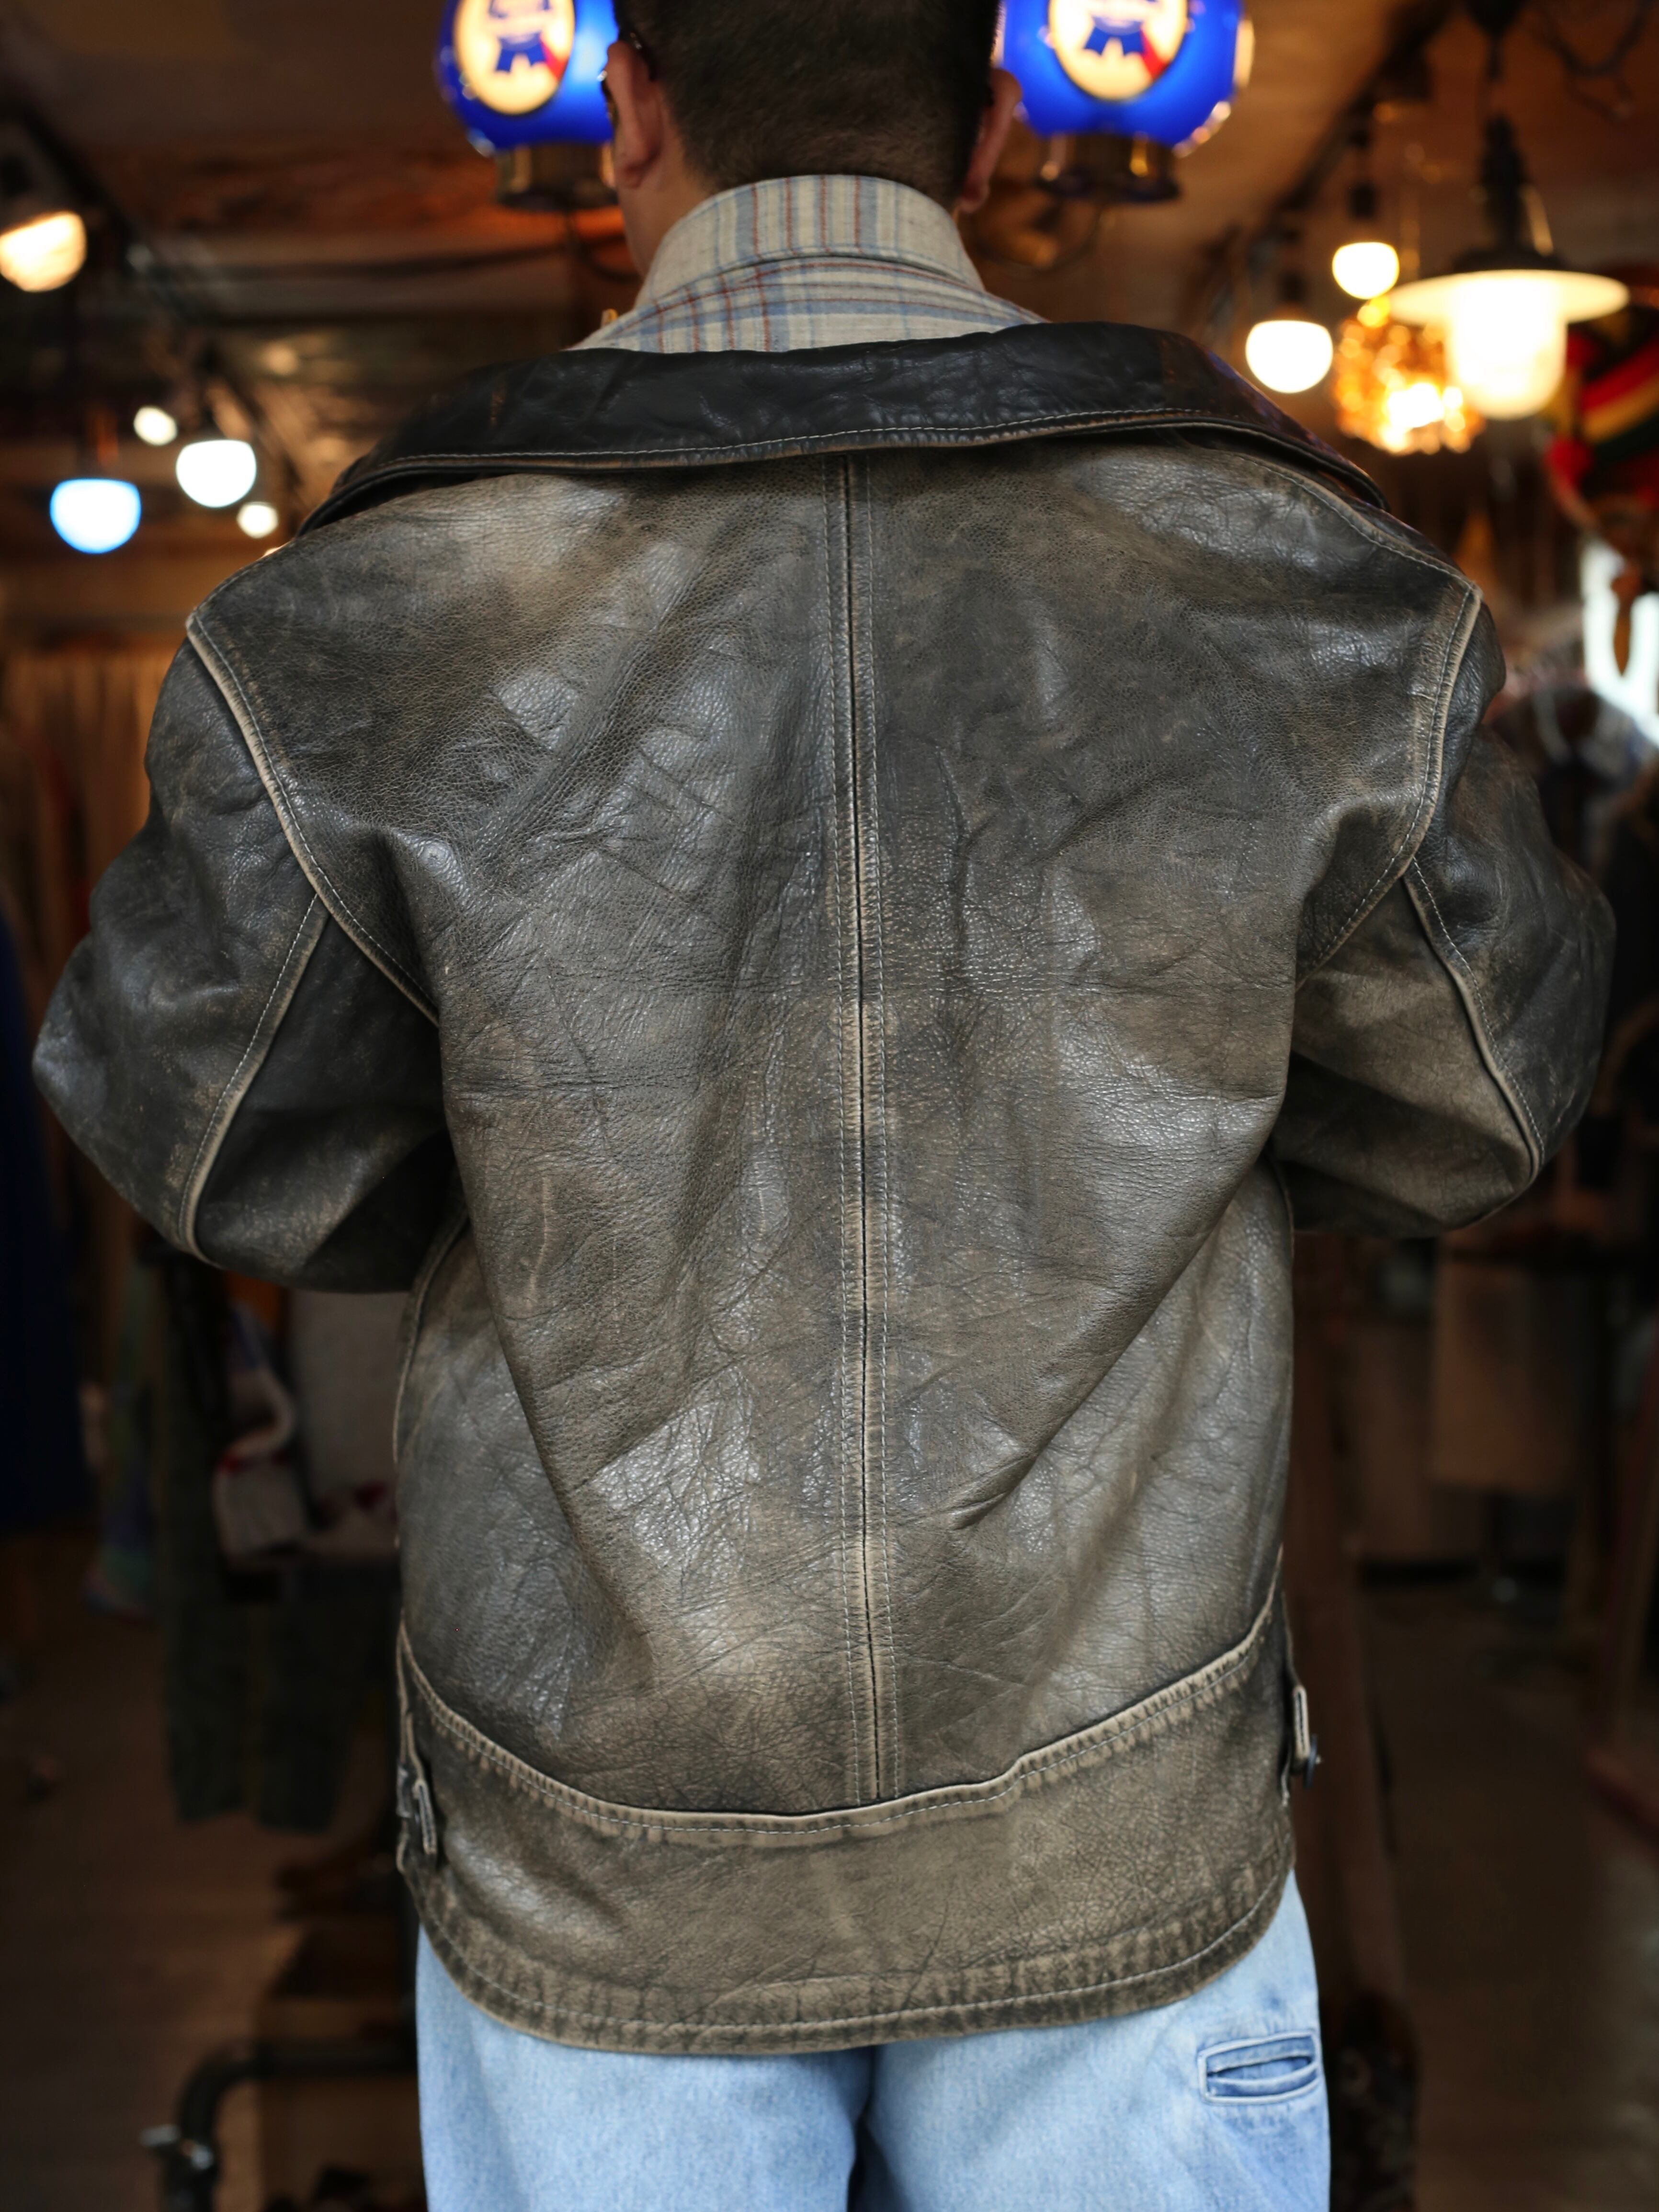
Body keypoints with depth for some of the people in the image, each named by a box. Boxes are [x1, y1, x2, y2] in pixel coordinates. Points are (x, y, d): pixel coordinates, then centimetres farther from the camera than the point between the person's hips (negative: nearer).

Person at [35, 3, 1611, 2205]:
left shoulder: (375, 629, -18)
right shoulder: (1292, 579, -14)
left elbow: (233, 1150, -5)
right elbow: (1464, 1107, -1)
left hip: (609, 1839, 0)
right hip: (1109, 1810, 1)